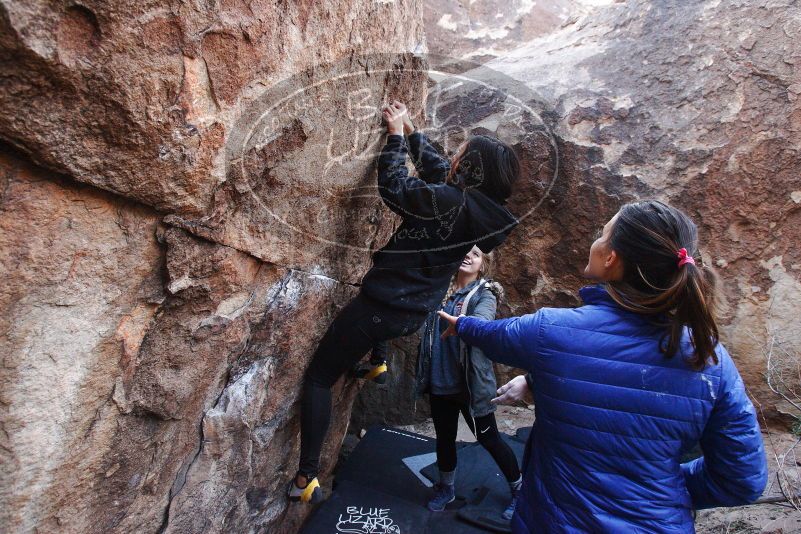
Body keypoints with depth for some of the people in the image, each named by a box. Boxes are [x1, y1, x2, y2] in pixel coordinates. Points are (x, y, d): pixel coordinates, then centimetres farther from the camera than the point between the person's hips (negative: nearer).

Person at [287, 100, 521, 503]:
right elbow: (436, 168, 14)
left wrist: (396, 134, -2)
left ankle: (308, 477, 9)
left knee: (318, 377, 6)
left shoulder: (449, 201, -25)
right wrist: (410, 130, 18)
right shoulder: (485, 209, 0)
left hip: (383, 307, -8)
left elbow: (393, 188, -13)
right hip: (416, 313, 8)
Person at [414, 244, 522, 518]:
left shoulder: (484, 294, -10)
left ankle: (519, 490, 35)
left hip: (470, 383, -4)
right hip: (439, 381, 4)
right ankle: (446, 487, 44)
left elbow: (482, 322, -30)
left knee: (489, 438, 12)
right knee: (444, 437, 20)